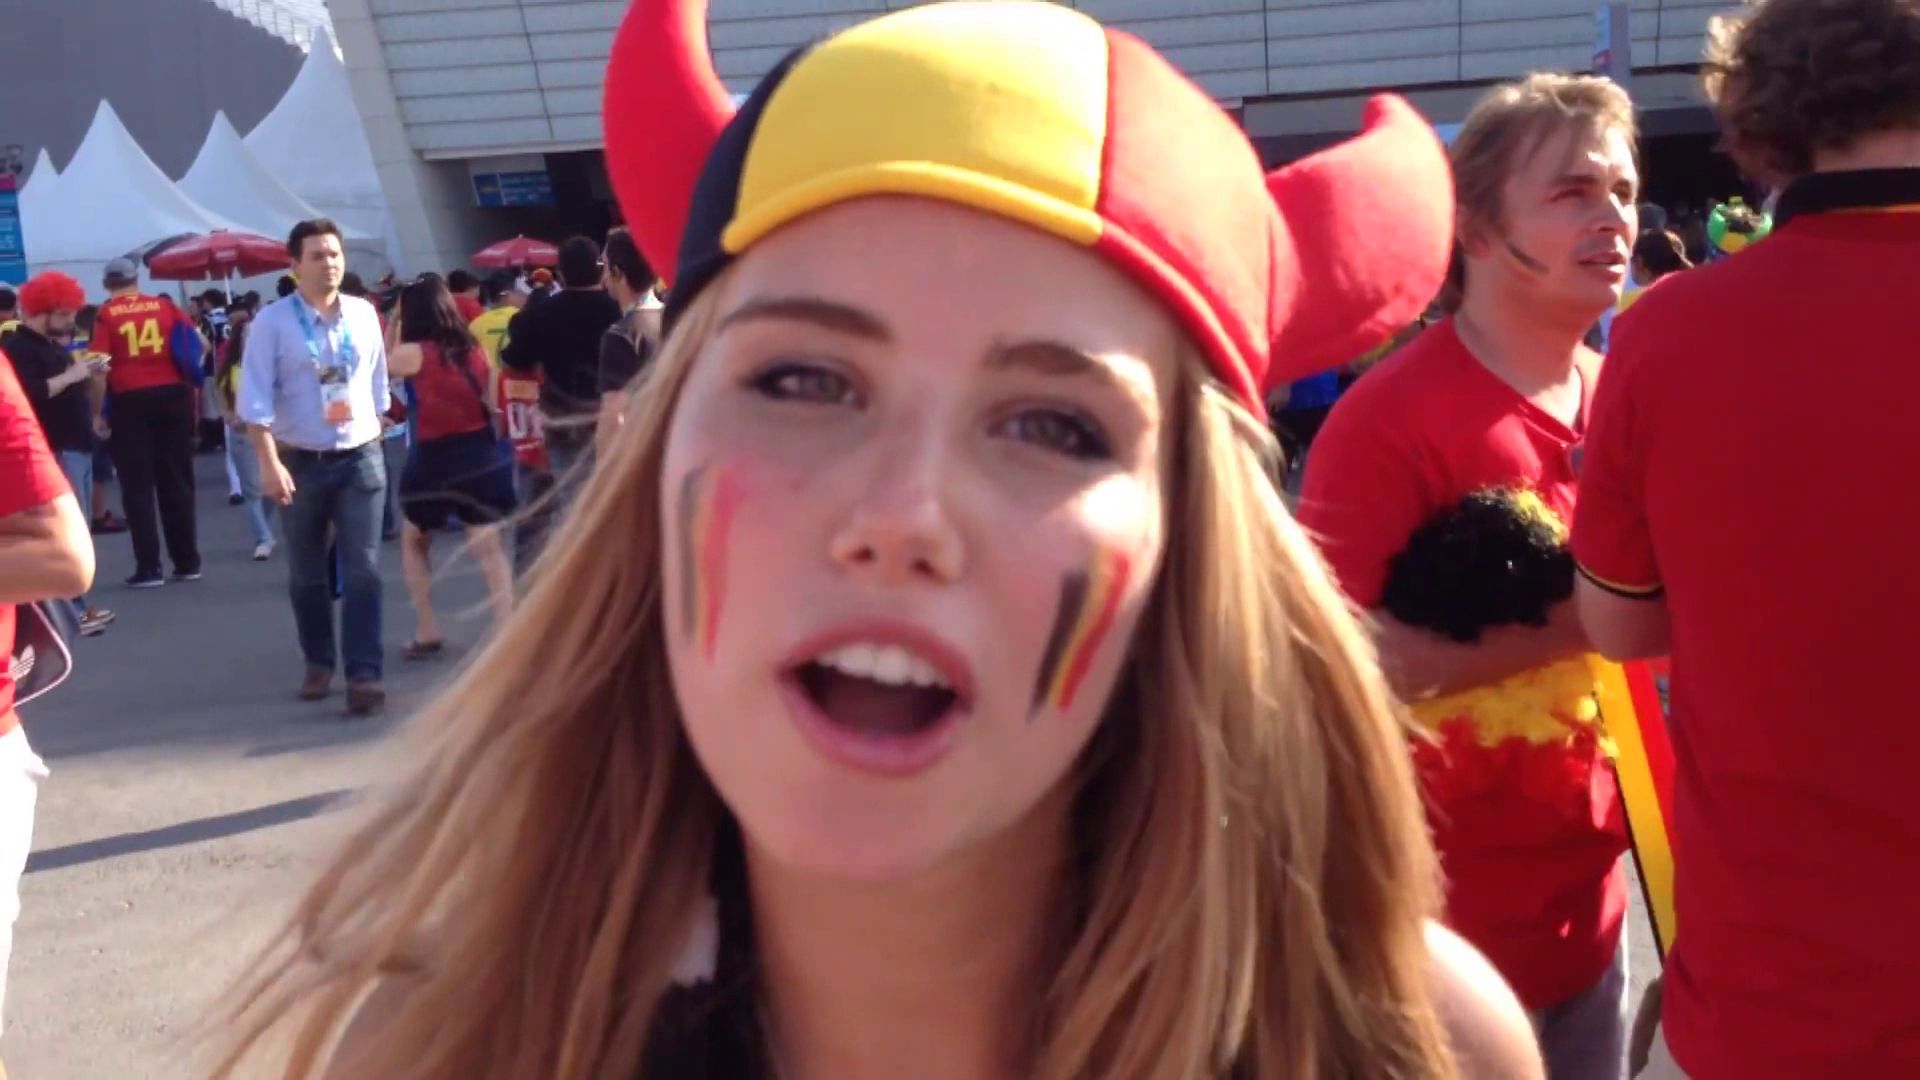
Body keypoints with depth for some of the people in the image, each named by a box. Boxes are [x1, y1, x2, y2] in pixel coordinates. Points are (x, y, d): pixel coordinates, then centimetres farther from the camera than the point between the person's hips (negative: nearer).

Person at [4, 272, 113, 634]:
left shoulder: (54, 345, 20)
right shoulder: (18, 347, -9)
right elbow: (29, 394, -23)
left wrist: (92, 378, 8)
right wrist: (71, 375, -21)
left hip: (77, 446, 10)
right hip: (55, 451, -10)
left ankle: (76, 604, 13)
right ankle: (72, 609, -14)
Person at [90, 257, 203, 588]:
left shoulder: (105, 315, -1)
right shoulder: (164, 306, 7)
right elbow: (194, 341, 2)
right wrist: (189, 384, 14)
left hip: (130, 401, -2)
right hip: (171, 395, 3)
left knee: (137, 486, 3)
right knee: (177, 481, 10)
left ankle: (149, 568, 0)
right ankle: (188, 562, 12)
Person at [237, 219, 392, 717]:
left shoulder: (363, 315, 2)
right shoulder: (273, 321, -8)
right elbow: (256, 400, -12)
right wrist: (269, 464, -19)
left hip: (362, 459, 1)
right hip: (301, 463, -1)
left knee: (363, 571, -6)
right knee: (306, 575, 12)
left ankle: (363, 674, -4)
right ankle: (318, 663, 28)